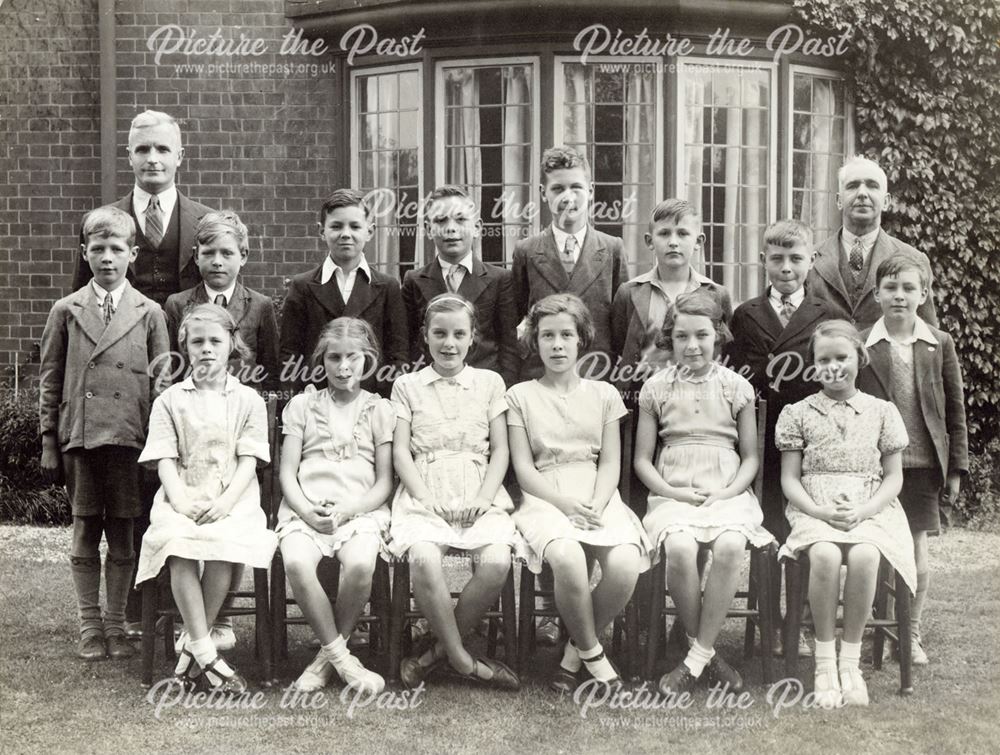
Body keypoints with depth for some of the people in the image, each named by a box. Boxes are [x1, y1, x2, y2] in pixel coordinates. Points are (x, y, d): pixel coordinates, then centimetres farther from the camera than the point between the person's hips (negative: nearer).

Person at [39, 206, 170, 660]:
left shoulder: (149, 314, 5)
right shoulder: (66, 311, 7)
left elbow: (162, 381, 6)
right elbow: (49, 381, 8)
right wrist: (49, 443, 3)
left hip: (131, 439, 0)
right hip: (79, 437, 1)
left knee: (123, 535, 5)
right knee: (85, 533, 7)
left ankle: (116, 624, 16)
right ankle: (89, 626, 17)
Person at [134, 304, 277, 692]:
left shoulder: (248, 400, 11)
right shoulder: (169, 401, 13)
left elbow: (248, 461, 2)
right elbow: (165, 460, 4)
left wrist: (225, 501, -14)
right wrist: (180, 500, -13)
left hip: (232, 500, 0)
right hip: (182, 500, 1)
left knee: (224, 544, -34)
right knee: (178, 543, -33)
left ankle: (191, 644, -17)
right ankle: (206, 653, -28)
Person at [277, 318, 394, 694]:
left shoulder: (379, 409, 13)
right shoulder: (302, 405, 16)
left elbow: (384, 482, 6)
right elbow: (287, 473, 9)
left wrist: (346, 512, -11)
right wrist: (307, 511, -10)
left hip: (361, 510, -1)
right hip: (306, 510, 1)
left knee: (360, 564, -34)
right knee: (296, 563, -33)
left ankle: (328, 656, -12)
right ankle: (341, 657, -17)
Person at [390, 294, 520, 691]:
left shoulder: (489, 382, 15)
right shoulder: (408, 386, 13)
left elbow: (500, 451, 9)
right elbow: (400, 451, 5)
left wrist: (483, 499, -7)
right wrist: (426, 498, -10)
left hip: (479, 497, 1)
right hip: (424, 496, -1)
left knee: (497, 562, -29)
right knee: (423, 558, -33)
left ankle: (440, 646, -8)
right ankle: (461, 658, -15)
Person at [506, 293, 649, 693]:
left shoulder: (603, 394, 17)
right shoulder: (521, 395, 11)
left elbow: (610, 463, 9)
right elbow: (524, 468, 3)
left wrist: (595, 506, -11)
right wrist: (567, 505, -13)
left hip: (598, 498, 2)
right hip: (546, 499, -2)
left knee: (625, 564, -30)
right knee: (567, 558, -37)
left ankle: (576, 651, -4)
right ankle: (592, 652, -11)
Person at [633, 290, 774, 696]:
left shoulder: (736, 387, 8)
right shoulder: (656, 387, 8)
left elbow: (751, 457, 10)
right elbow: (642, 459, 9)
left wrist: (727, 493, -8)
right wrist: (672, 492, -8)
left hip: (727, 492, 0)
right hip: (672, 493, 0)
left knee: (729, 546, -33)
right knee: (679, 549, -33)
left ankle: (696, 658, -21)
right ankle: (704, 651, -12)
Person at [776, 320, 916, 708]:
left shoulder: (882, 412, 12)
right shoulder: (798, 413, 9)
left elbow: (893, 477, 9)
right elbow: (790, 478, 6)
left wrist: (863, 511, -9)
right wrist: (820, 511, -13)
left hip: (870, 510, 1)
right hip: (814, 510, -1)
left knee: (864, 556, -33)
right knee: (825, 555, -34)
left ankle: (850, 659, -17)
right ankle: (825, 663, -20)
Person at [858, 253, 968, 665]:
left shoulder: (940, 344, 2)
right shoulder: (860, 345, -2)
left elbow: (955, 410, 6)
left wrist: (956, 468, 4)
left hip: (923, 464, 1)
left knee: (917, 553, 5)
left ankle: (912, 633, 21)